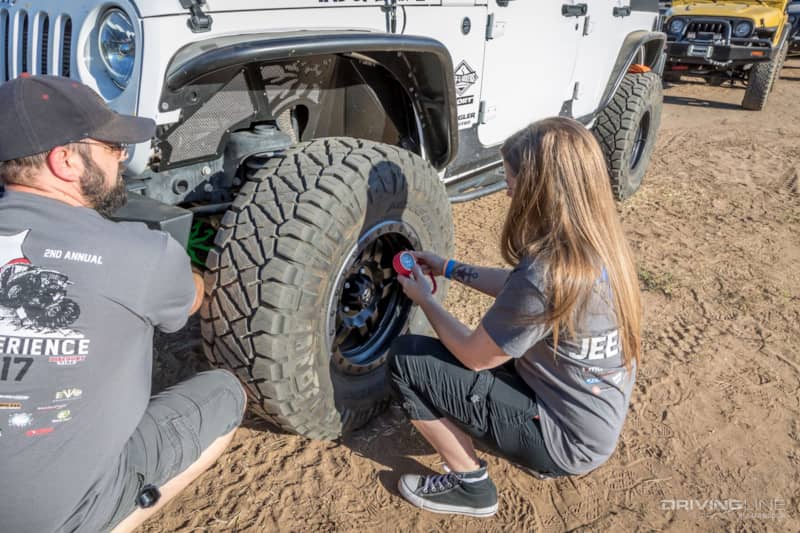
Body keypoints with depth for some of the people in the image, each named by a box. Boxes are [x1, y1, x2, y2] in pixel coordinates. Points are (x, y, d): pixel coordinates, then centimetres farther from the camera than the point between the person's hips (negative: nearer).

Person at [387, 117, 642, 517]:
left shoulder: (547, 274, -32)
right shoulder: (599, 244, -6)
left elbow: (473, 356, -17)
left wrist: (423, 299, -2)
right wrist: (449, 268, 13)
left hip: (568, 441, -8)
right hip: (597, 421, 8)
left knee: (406, 359, -11)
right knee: (491, 341, 26)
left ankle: (470, 485, 5)